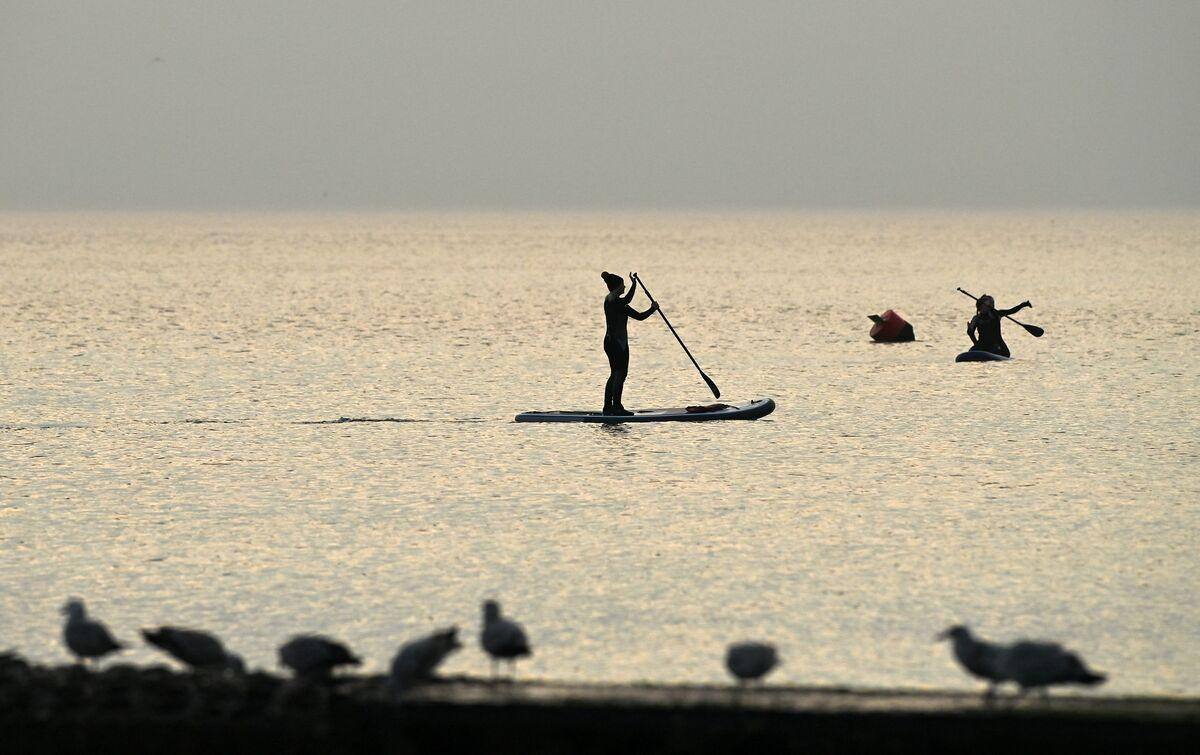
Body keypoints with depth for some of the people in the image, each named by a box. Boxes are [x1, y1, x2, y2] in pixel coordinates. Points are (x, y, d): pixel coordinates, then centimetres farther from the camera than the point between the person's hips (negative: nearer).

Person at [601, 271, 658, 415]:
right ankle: (617, 407, -5)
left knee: (614, 374, 14)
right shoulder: (617, 303, -19)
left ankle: (608, 407, 15)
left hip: (609, 341, 10)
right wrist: (653, 308, -3)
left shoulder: (609, 300, 9)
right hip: (618, 342, -10)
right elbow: (639, 316, -18)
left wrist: (634, 283, 35)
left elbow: (627, 299, 31)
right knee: (620, 374, -5)